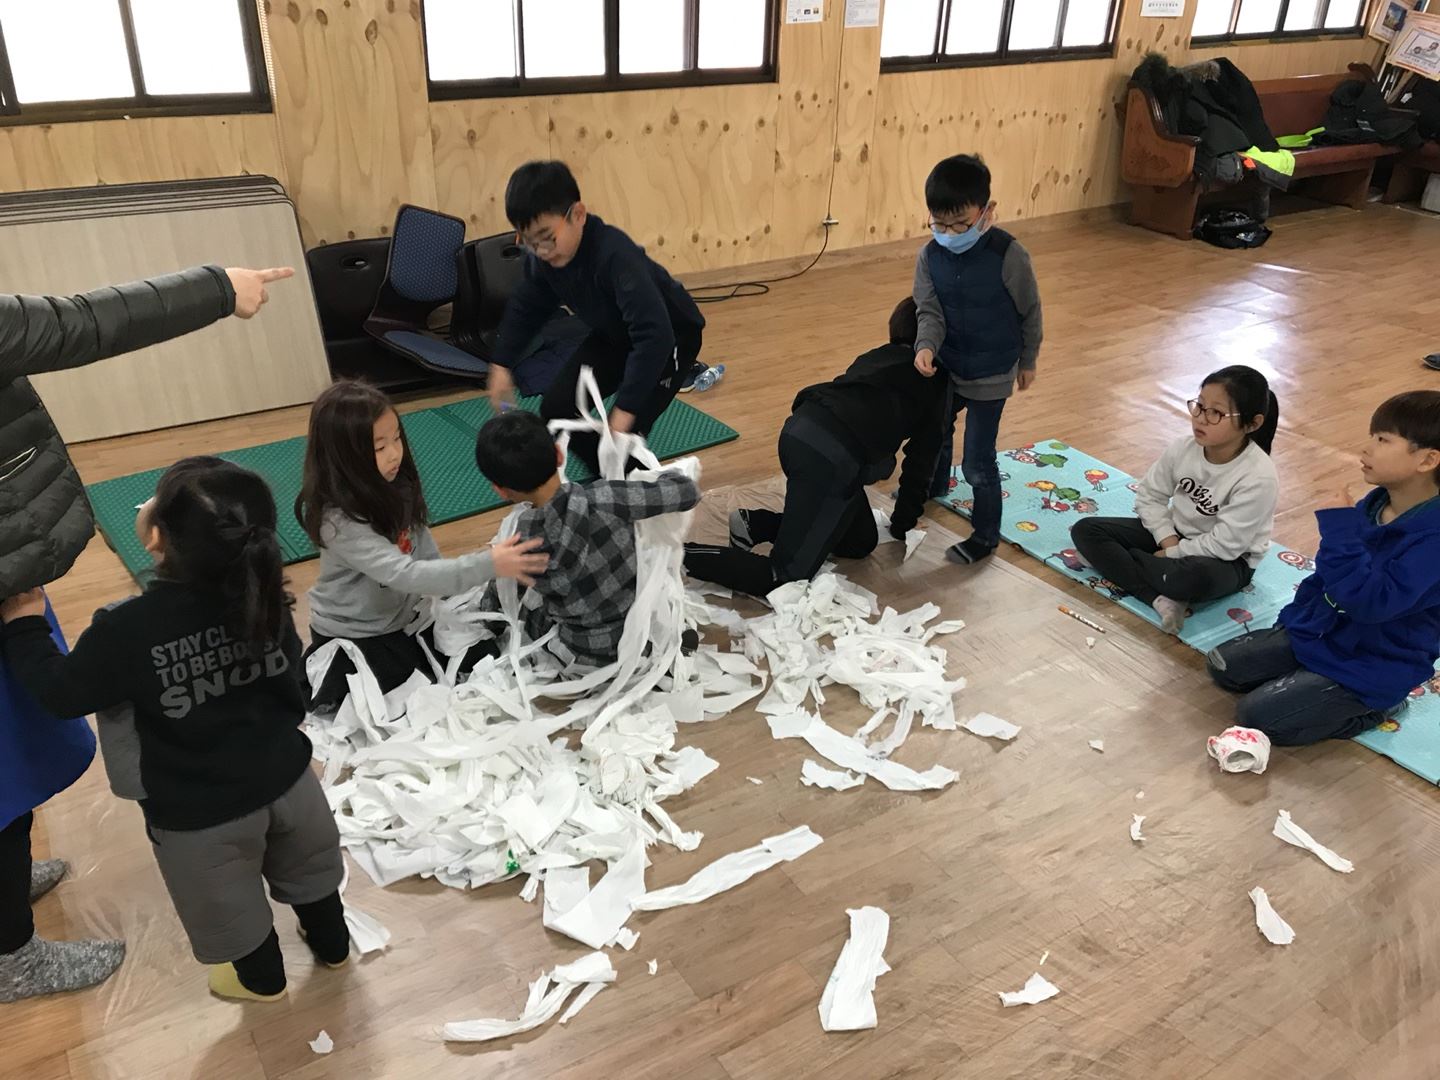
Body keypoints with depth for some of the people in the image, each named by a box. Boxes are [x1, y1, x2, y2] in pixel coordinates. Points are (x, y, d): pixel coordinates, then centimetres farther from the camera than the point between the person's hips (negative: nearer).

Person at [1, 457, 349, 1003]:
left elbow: (61, 692, -10)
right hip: (287, 779, 4)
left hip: (198, 814, -4)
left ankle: (261, 978, 53)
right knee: (307, 871, 31)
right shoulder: (265, 595, -16)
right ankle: (331, 945, 56)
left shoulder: (126, 629, -30)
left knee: (232, 904, 26)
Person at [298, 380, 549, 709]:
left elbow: (422, 545, 3)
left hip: (397, 617, 7)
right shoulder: (340, 522, -33)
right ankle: (317, 674, 13)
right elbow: (405, 574, -39)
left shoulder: (394, 485, -9)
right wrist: (488, 565, -45)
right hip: (351, 636, -7)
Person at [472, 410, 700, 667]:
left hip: (589, 656, 0)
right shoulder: (600, 500, -28)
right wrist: (665, 474, 1)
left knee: (492, 598, 21)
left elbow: (497, 599, -4)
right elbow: (687, 491, -21)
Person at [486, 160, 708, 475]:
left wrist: (626, 409, -46)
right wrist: (501, 365, 3)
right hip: (615, 334, 7)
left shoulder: (616, 256, -39)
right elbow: (526, 307, 6)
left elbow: (654, 336, -45)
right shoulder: (545, 258, -16)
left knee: (624, 431, -20)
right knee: (556, 409, -2)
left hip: (671, 335, -7)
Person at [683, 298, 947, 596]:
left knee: (861, 542, 21)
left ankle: (757, 524, 12)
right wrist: (902, 524, 25)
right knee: (784, 580, -4)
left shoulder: (877, 356, 31)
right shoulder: (934, 383, 12)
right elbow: (921, 460, 14)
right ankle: (680, 555, -12)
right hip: (833, 456, -8)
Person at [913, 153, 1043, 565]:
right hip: (947, 367, 6)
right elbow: (930, 312, -12)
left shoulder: (1008, 255, -23)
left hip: (991, 375, -6)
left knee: (977, 461, -3)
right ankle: (934, 485, 59)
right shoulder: (930, 256, -12)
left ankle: (986, 535, 17)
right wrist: (926, 347, -33)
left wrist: (1027, 361, 1)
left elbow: (1030, 312, -10)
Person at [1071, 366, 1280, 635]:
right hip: (1173, 533, 6)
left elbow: (1225, 545, -25)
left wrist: (1171, 554, -18)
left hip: (1227, 560, -6)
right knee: (1085, 530, -12)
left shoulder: (1259, 478, -27)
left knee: (1196, 577, -45)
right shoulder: (1184, 448, -12)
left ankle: (1115, 561, -17)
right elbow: (1149, 496, -1)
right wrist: (1167, 539, -16)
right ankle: (1162, 600, -27)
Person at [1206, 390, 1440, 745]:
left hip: (1371, 670, -8)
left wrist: (1340, 523, -36)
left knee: (1258, 717, -16)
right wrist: (1290, 622, 17)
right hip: (1314, 634, 8)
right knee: (1223, 666, 4)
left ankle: (1374, 705, 2)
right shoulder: (1374, 504, 0)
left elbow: (1370, 602, -38)